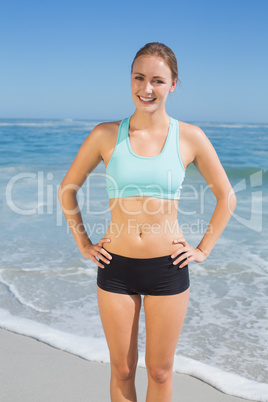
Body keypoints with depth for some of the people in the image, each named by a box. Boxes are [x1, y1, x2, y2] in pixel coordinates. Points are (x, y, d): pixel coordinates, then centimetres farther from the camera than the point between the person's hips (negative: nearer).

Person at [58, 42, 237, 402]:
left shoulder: (190, 137, -4)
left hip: (168, 268, 0)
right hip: (116, 267, 1)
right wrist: (83, 244, 4)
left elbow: (226, 197, 6)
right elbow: (67, 189, 8)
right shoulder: (106, 135, -3)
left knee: (160, 371, 14)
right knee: (122, 370, 14)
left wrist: (203, 249, 2)